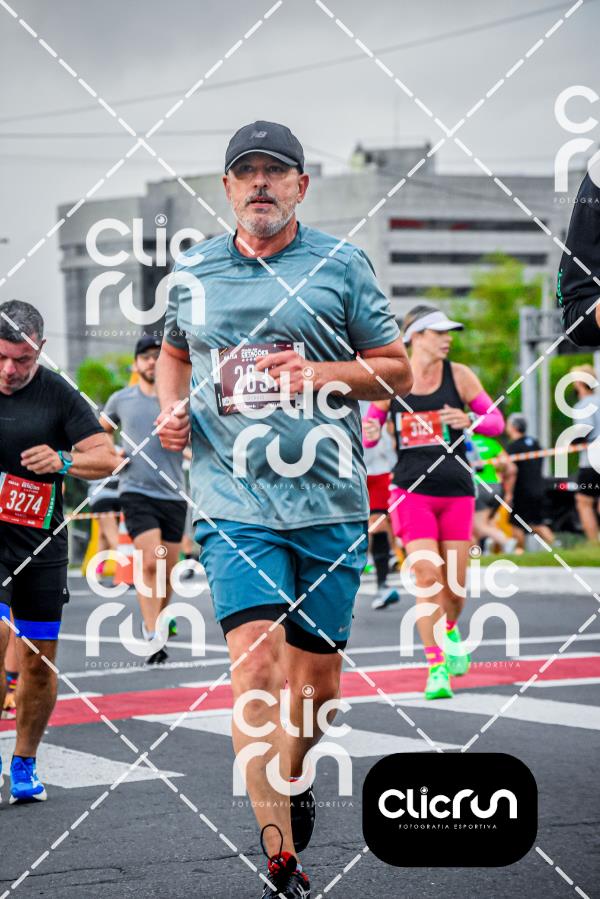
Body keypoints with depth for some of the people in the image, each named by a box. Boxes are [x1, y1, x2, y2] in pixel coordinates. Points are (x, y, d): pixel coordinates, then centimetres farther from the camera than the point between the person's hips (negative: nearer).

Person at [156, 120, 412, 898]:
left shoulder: (340, 265, 3)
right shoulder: (194, 271, 10)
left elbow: (398, 370, 6)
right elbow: (174, 349, 28)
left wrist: (325, 373, -12)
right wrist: (171, 406, 8)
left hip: (328, 502, 0)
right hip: (234, 501, 0)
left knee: (316, 677, 8)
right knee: (255, 665, -15)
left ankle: (294, 779, 41)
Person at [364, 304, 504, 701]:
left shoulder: (459, 375, 0)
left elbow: (496, 421, 0)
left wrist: (470, 419, -21)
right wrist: (370, 432, -14)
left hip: (457, 492, 2)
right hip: (412, 491, -1)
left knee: (455, 585, 7)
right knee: (427, 577, -15)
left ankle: (449, 631, 41)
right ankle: (436, 668, -9)